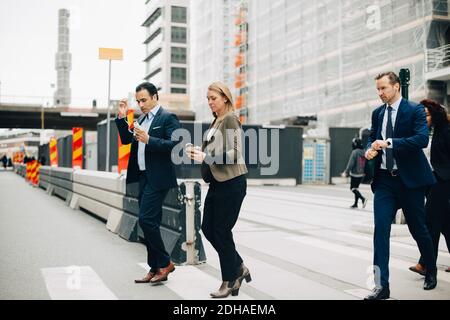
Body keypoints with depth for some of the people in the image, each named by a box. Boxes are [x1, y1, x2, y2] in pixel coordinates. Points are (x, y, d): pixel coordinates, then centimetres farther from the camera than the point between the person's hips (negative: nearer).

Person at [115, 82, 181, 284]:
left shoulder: (168, 118, -7)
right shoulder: (142, 119, 17)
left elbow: (175, 144, -17)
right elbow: (126, 140, 17)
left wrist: (149, 140, -25)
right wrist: (122, 118, 6)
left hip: (158, 178, -9)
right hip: (143, 177, 9)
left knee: (146, 220, -13)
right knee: (149, 223, 10)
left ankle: (164, 263, 2)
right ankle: (155, 269, 18)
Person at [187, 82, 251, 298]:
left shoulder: (230, 120, -10)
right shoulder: (216, 121, 15)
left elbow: (234, 154, -18)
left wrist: (205, 157, -23)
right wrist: (200, 152, 3)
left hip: (231, 183, -9)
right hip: (217, 183, 9)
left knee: (222, 231, -2)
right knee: (208, 228, 10)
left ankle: (230, 281, 14)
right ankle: (239, 268, 25)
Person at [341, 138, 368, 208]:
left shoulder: (354, 152, -15)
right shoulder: (364, 152, 6)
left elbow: (350, 163, -18)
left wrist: (346, 172, -13)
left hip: (355, 174, -7)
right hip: (362, 174, 7)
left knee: (353, 188, 1)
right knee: (356, 188, 16)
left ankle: (363, 199, -17)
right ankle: (355, 204, 18)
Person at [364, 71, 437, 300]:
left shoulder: (414, 110, -7)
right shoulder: (377, 113, 10)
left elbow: (422, 139, -20)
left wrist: (388, 143, -26)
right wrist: (370, 149, -3)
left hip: (409, 179, -4)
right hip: (384, 180, 4)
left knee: (418, 229, 10)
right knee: (381, 228, -8)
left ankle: (431, 272, 37)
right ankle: (381, 285, -5)